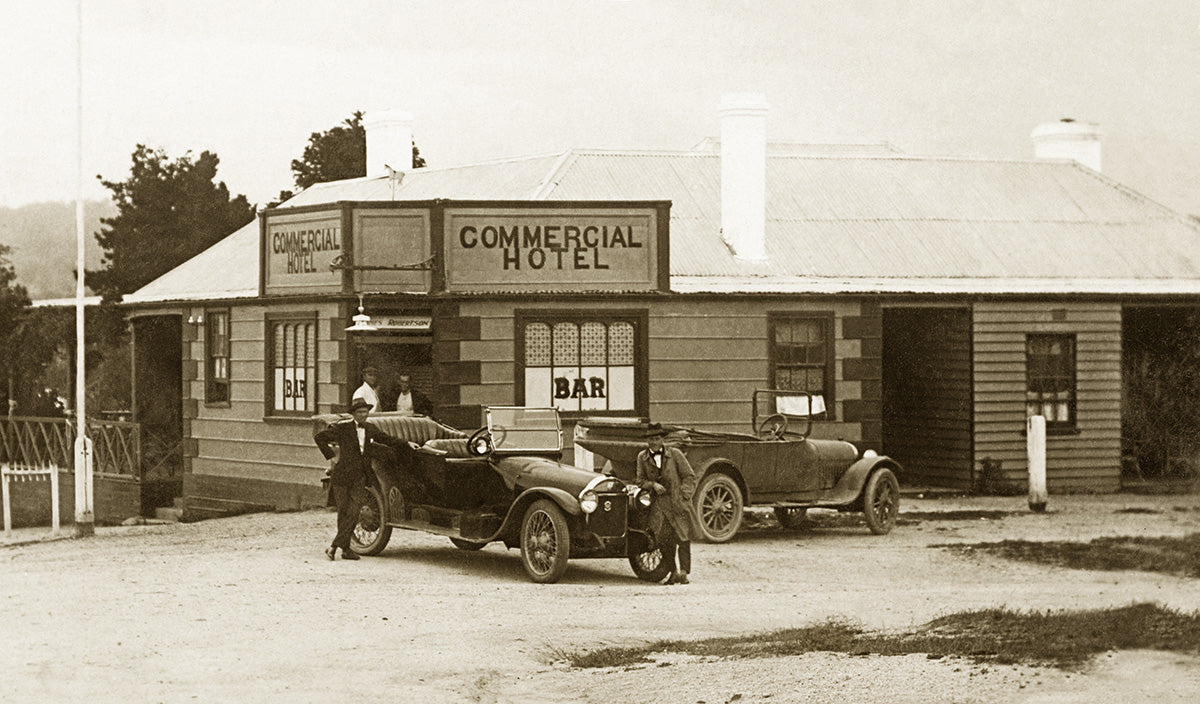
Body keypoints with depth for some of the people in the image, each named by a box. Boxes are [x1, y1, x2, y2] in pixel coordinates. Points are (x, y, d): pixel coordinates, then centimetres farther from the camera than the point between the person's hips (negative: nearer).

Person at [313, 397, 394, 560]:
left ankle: (334, 546, -5)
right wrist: (331, 456, -7)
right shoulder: (343, 427, -5)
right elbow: (319, 437, -4)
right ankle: (346, 549, 9)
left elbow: (387, 439, 28)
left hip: (359, 477, 4)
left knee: (353, 513, -9)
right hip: (341, 475, -4)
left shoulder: (370, 429, 11)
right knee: (343, 512, 0)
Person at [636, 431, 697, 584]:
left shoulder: (675, 454, 3)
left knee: (683, 538, -9)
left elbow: (689, 476, 6)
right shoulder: (642, 457, 9)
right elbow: (641, 480, 13)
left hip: (678, 501, -1)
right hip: (658, 504, 1)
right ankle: (673, 572, 0)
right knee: (664, 539, -10)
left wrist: (684, 496, -5)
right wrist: (653, 485, -8)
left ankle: (684, 572, -5)